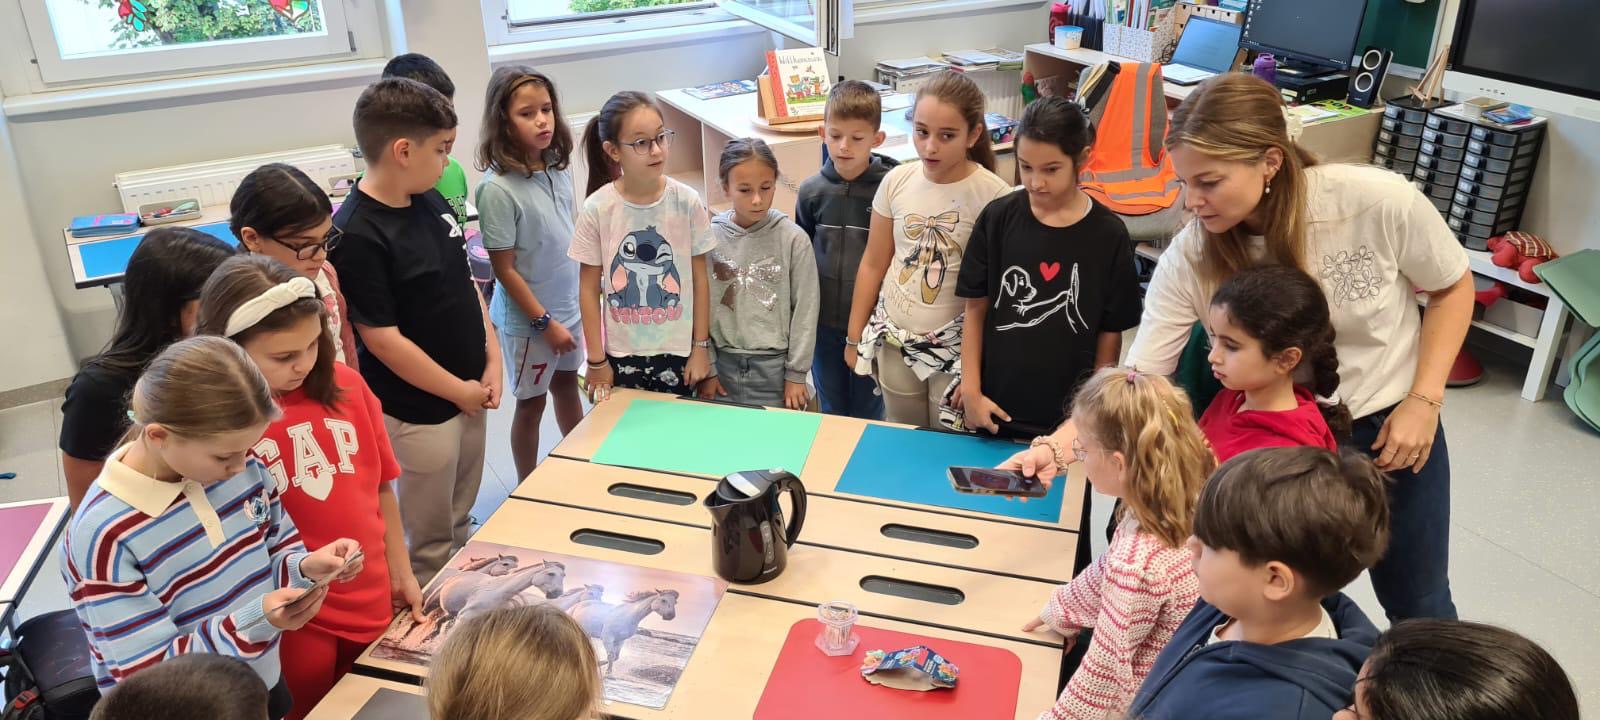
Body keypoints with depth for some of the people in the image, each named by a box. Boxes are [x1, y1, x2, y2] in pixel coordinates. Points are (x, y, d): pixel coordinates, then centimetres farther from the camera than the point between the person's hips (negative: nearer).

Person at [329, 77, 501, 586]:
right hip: (418, 410, -8)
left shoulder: (431, 201, 1)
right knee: (430, 544, 12)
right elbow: (382, 338, -22)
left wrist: (492, 360, 1)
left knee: (459, 523, 25)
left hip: (469, 392, 8)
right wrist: (458, 390, -13)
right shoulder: (357, 235, -23)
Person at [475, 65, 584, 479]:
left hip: (570, 304, 6)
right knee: (531, 402, 11)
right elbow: (504, 270, -19)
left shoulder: (558, 166, -4)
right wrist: (545, 322, -15)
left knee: (567, 384, 23)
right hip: (528, 318, -6)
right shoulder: (498, 189, -23)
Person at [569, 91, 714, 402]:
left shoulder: (687, 201, -9)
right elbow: (589, 288, -3)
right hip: (621, 353, 0)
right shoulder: (597, 208, -11)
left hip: (678, 350, 0)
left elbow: (700, 279, -1)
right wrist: (596, 361, -2)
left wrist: (701, 346, 1)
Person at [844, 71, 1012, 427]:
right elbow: (873, 265, 5)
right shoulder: (897, 181, -4)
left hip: (955, 346, -3)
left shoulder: (992, 195, -16)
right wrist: (855, 337, 9)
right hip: (893, 338, 4)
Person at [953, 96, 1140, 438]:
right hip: (994, 407, 1)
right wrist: (971, 391, -2)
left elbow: (1110, 333, -1)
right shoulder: (997, 218, -5)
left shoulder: (1108, 235, -8)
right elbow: (976, 309, 0)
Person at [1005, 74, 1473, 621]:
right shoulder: (1189, 260, -23)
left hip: (1393, 427, 0)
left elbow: (1452, 288, -7)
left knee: (1419, 605, 20)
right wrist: (1057, 446, -40)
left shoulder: (1380, 201, -26)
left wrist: (1424, 401, -15)